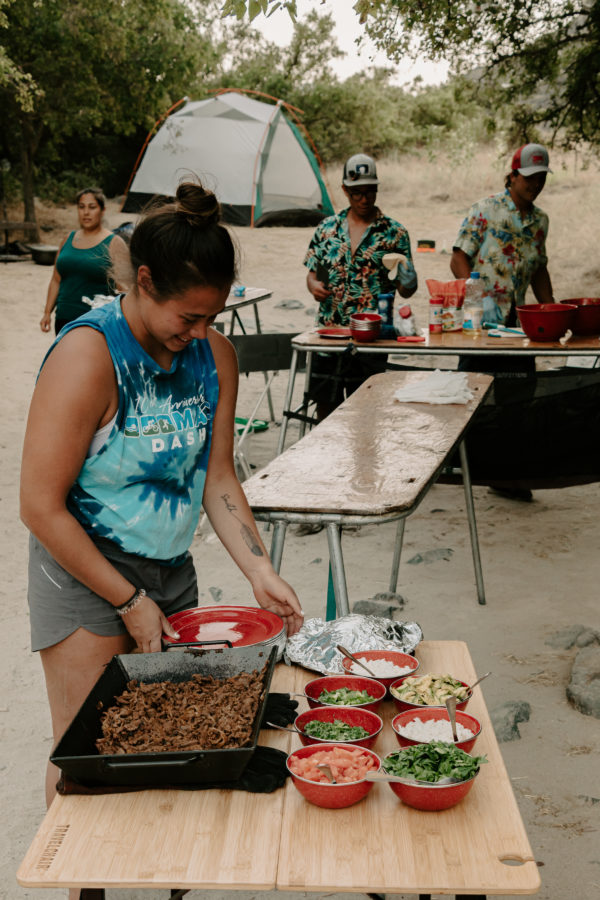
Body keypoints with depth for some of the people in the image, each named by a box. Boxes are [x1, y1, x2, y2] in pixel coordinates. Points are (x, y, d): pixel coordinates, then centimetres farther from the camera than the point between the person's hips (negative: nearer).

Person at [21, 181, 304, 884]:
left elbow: (217, 477, 6)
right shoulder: (88, 355, -22)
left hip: (171, 571, 6)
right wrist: (129, 601, -15)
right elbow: (41, 507, -20)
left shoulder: (213, 355, -1)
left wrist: (261, 573, -5)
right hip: (84, 573, -6)